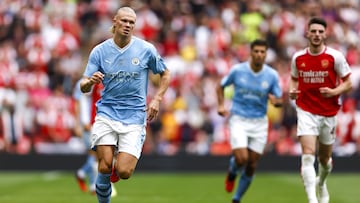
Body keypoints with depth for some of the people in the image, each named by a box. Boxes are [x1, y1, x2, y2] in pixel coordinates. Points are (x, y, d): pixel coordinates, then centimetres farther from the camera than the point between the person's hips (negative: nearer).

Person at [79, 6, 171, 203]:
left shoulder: (146, 49, 0)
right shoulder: (100, 51, 2)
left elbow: (165, 74, 14)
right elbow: (83, 87, 1)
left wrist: (157, 99, -1)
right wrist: (90, 81, -23)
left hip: (134, 117, 0)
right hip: (107, 114, 1)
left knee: (123, 172, -12)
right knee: (105, 167, -13)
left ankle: (120, 162, 25)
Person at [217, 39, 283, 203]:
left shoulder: (272, 75, -5)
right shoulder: (237, 70, -7)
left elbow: (279, 100, 0)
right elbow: (221, 86, 9)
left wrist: (276, 101, -24)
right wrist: (221, 105, -5)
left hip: (259, 123, 2)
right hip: (238, 120, -2)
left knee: (251, 166, 3)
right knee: (241, 159, -19)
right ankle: (232, 173, 18)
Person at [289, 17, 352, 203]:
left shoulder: (335, 57, -8)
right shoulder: (298, 58, -1)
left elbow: (348, 83, -3)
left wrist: (334, 92, -22)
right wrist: (293, 90, -5)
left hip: (328, 113, 0)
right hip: (306, 112, 0)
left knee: (324, 159, 14)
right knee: (308, 155, -18)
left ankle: (321, 183, 48)